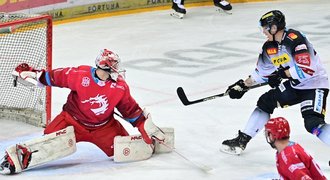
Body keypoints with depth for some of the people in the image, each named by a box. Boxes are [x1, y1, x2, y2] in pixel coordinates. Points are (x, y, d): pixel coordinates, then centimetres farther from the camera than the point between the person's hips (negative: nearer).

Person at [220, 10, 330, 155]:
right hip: (294, 85, 9)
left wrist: (282, 74, -25)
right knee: (265, 103, 8)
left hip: (314, 84, -9)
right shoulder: (269, 47, 1)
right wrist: (243, 85, 13)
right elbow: (262, 72, 16)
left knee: (313, 123, -26)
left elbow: (306, 69, -32)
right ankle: (242, 140, 19)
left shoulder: (295, 39, -26)